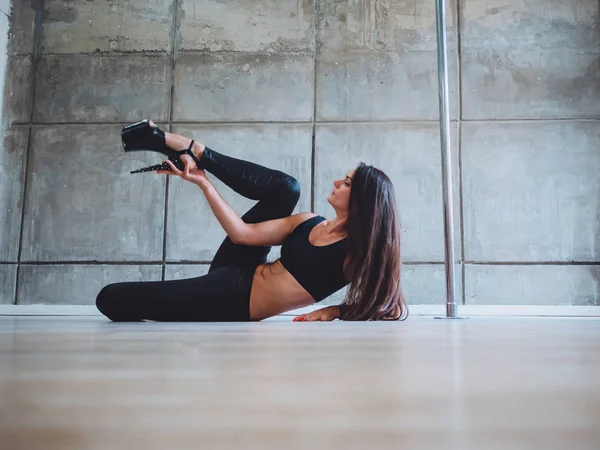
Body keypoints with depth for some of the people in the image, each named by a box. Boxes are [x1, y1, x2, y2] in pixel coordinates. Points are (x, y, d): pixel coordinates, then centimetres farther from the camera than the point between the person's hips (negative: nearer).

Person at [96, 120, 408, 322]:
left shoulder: (356, 252, -11)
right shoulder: (309, 224, 5)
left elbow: (388, 305, -8)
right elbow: (242, 233, 2)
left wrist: (336, 311, -20)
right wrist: (203, 182, 1)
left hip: (233, 303, -6)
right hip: (231, 275, 6)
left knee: (110, 298, -11)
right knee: (285, 187, -5)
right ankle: (193, 152, 3)